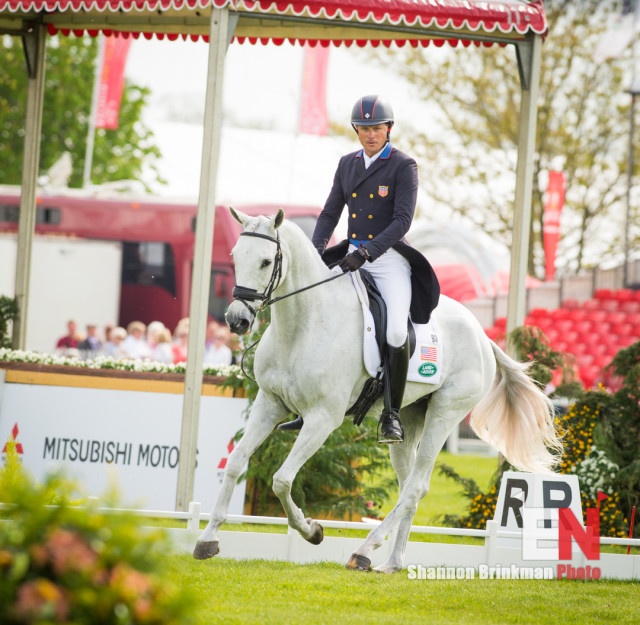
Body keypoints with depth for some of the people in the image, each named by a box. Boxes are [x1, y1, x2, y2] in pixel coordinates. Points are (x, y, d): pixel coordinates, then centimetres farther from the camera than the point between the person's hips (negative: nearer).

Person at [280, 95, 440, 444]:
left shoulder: (403, 167, -6)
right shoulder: (347, 164, 11)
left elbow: (403, 220, -15)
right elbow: (330, 213, 12)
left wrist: (366, 252, -25)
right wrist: (317, 251, -6)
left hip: (390, 257, -5)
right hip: (353, 256, 5)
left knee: (396, 332, -25)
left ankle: (391, 415, -11)